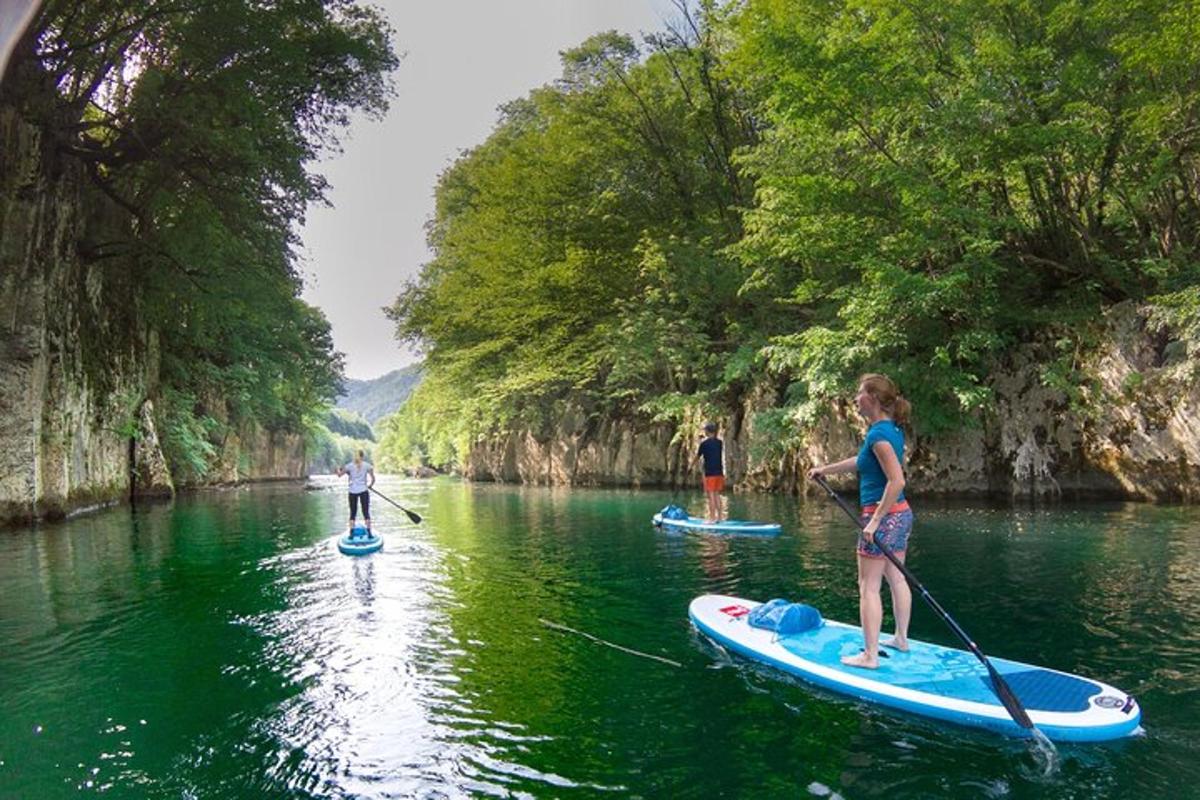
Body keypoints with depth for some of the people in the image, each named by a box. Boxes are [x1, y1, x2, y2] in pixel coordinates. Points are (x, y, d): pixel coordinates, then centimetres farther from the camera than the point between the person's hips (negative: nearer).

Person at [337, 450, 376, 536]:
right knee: (366, 512, 1)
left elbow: (339, 475, 4)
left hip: (353, 492, 1)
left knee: (353, 513, 8)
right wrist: (370, 485, 17)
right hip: (363, 491, -1)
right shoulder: (367, 465, 1)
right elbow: (373, 478, -1)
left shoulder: (350, 465, 3)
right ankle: (369, 532, -4)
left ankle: (351, 533, 2)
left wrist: (338, 469, 25)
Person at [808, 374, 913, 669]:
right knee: (896, 579, 20)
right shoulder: (891, 429, 9)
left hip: (883, 516, -9)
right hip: (901, 514, 10)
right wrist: (825, 469, 31)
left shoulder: (879, 433, -20)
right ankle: (901, 639, 34)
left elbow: (897, 480, -27)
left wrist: (875, 520, -23)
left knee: (869, 588, -2)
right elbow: (862, 461, 23)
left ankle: (870, 656, 4)